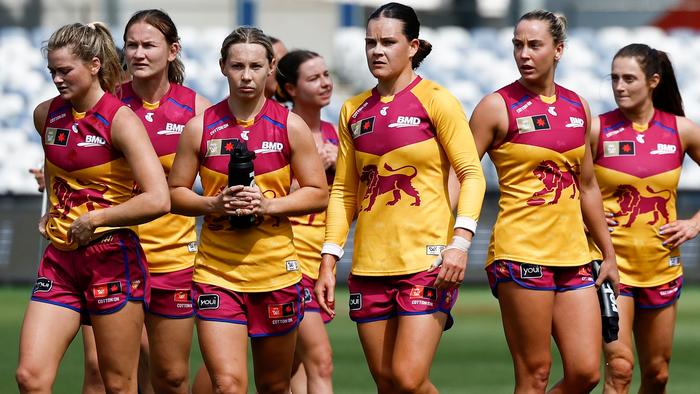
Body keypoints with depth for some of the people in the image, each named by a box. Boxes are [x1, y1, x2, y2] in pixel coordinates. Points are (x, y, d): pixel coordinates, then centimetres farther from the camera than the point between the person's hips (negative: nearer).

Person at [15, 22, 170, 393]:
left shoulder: (120, 120, -12)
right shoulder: (46, 115, 7)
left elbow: (158, 200, -23)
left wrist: (94, 219, -16)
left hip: (112, 258, -6)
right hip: (60, 260, 6)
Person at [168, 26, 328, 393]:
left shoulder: (290, 126, 0)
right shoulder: (200, 127, 1)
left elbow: (318, 194, 2)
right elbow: (175, 193, 6)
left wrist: (267, 204, -14)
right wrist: (214, 204, -14)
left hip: (275, 272, 1)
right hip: (216, 272, -1)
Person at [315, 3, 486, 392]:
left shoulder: (435, 100, -3)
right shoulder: (354, 111, 12)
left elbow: (472, 174, -7)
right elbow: (343, 191, 15)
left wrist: (460, 241, -19)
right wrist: (329, 261, 8)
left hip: (426, 261, -5)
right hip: (370, 265, 5)